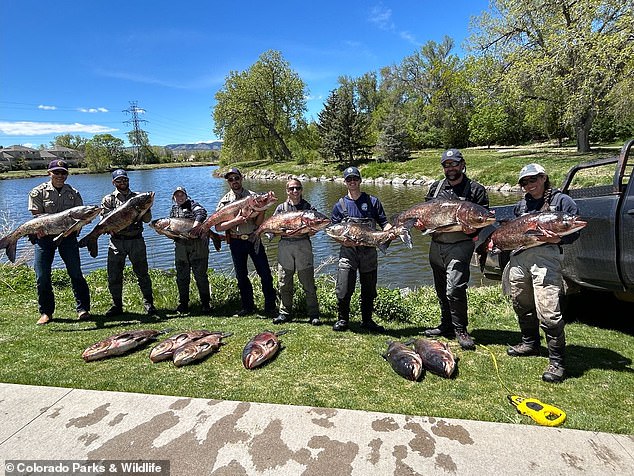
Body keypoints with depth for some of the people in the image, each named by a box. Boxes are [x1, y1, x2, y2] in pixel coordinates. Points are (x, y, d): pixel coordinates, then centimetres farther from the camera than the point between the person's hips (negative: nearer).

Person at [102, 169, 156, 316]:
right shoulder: (108, 199, 10)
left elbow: (147, 219, 5)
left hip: (136, 240, 0)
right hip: (116, 241, 0)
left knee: (142, 273, 2)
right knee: (114, 276, 4)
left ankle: (148, 303, 13)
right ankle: (117, 305, 18)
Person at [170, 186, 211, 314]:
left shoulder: (192, 204, -2)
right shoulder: (173, 209, 17)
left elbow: (202, 213, -23)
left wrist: (194, 227, -37)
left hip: (198, 247, -6)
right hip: (180, 247, 6)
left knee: (200, 276, -3)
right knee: (181, 277, 9)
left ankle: (205, 304, 5)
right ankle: (183, 304, 20)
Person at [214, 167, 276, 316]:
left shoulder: (253, 196, 0)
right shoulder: (224, 201, 0)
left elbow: (258, 223, -3)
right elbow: (218, 227, -9)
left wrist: (262, 210, -21)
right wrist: (235, 221, -20)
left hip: (254, 239, -1)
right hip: (236, 242, 1)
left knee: (265, 274, -1)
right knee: (241, 276, 10)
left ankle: (270, 306, 11)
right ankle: (248, 307, 24)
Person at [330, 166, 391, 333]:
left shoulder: (372, 201, 8)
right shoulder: (340, 205, 7)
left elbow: (384, 223, 6)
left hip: (369, 251, 1)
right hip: (348, 250, -1)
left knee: (369, 289, 10)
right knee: (344, 289, -4)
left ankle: (367, 321, 26)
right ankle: (342, 319, 16)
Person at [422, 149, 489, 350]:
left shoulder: (475, 189, -1)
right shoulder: (436, 187, 13)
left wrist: (473, 230, -21)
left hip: (460, 245, -6)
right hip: (436, 245, 6)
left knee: (455, 289, -15)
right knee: (441, 290, 14)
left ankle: (460, 330, 3)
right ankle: (446, 326, 30)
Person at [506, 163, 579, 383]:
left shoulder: (561, 200, 5)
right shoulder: (521, 204, 23)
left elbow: (575, 230, 0)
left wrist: (558, 239, -18)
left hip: (545, 256, -6)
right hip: (518, 256, 7)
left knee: (548, 311, -14)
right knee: (521, 305, 16)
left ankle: (557, 361, -1)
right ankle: (530, 343, 37)